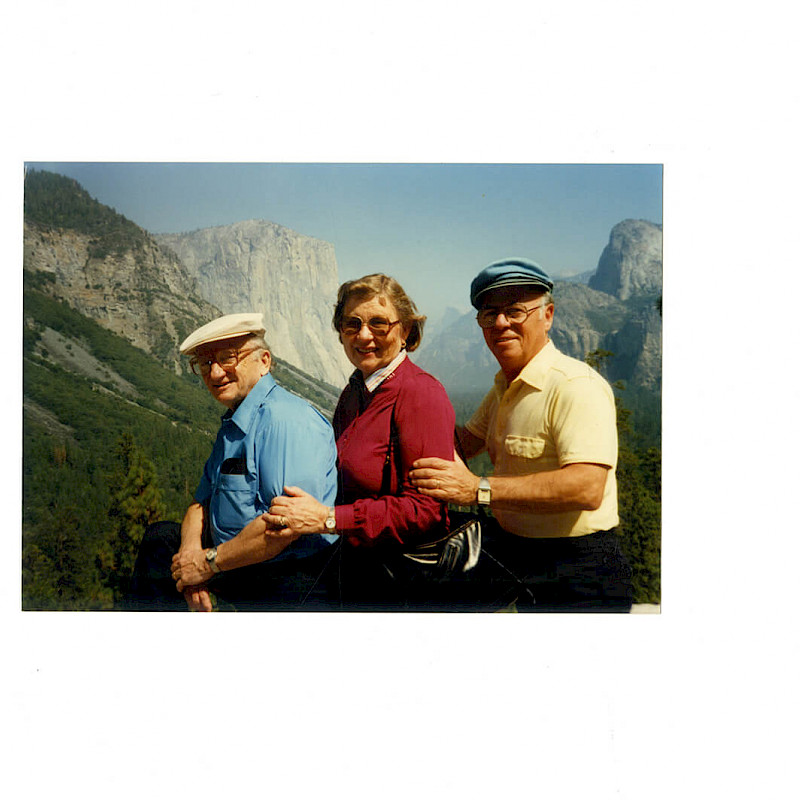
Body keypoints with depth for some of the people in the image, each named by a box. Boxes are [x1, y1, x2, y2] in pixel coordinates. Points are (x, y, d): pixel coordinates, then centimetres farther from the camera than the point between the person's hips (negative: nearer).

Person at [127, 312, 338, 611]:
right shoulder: (232, 426, 13)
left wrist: (210, 562, -20)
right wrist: (191, 550, -8)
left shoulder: (285, 419, -21)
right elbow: (202, 504, 16)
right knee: (160, 538, 22)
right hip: (239, 561, 10)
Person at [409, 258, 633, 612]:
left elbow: (587, 488, -32)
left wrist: (480, 489, -34)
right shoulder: (505, 387, 11)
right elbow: (466, 442, 25)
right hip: (507, 549, 8)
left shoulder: (576, 386, -20)